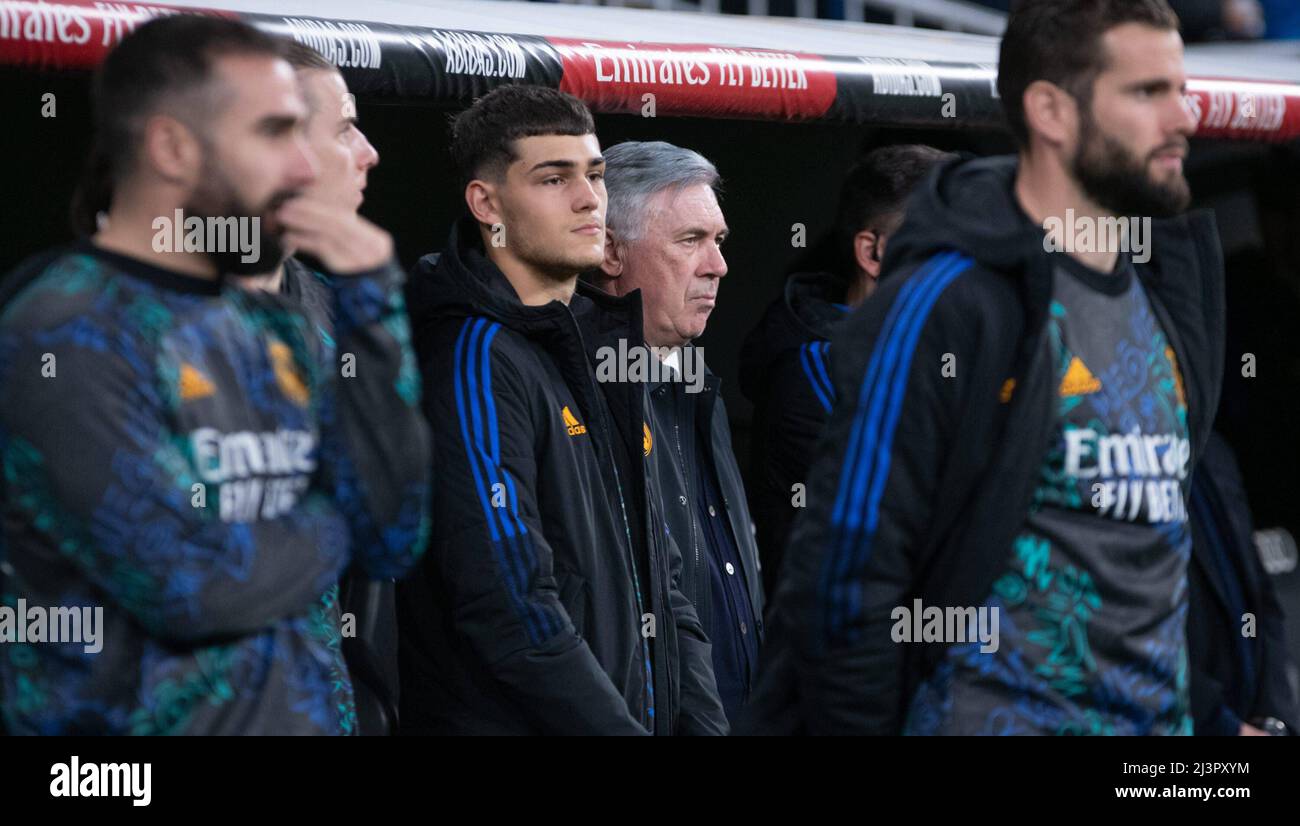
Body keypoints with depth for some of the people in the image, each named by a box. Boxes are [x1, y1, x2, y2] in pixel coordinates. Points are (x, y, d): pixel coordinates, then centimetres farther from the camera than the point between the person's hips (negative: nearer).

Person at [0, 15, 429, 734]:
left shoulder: (274, 330, 7)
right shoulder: (62, 337, -15)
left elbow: (393, 542, 2)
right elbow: (189, 584, -22)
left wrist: (372, 313, -4)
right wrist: (322, 529, -3)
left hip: (308, 710, 7)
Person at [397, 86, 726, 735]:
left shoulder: (605, 349, 14)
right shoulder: (475, 362, -14)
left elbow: (660, 581, 14)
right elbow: (511, 610, -21)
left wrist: (703, 723, 1)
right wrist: (622, 729, -20)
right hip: (503, 724, -8)